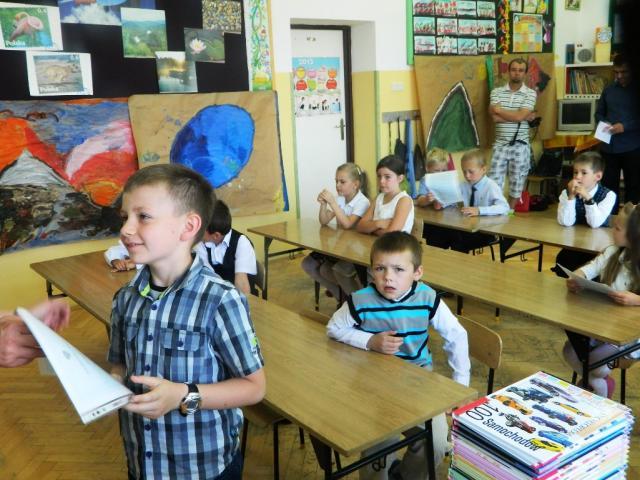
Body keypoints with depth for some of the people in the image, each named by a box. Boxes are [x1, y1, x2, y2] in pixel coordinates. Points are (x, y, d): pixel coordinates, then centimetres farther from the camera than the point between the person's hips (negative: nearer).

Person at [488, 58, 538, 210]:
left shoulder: (530, 93, -1)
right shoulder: (496, 92, 2)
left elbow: (519, 116, -17)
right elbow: (495, 117, -12)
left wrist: (499, 109, -8)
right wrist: (525, 117, -10)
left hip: (520, 145, -1)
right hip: (500, 145, 1)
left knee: (517, 183, 8)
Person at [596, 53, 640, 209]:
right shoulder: (608, 89, 11)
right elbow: (599, 113, 17)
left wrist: (625, 126, -19)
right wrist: (604, 124, -3)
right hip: (609, 146, 4)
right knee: (609, 185, 10)